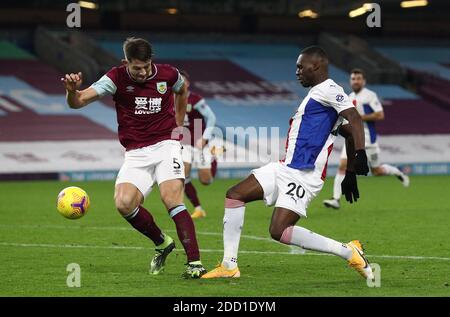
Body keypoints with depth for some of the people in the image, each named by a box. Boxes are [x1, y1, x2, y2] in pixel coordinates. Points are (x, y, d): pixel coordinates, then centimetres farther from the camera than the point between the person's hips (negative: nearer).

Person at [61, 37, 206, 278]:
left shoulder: (168, 74, -1)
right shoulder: (116, 78, -6)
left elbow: (182, 91, 26)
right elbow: (78, 102, -15)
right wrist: (72, 91, -38)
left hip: (166, 145, -1)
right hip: (135, 153, 1)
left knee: (171, 198, -23)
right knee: (124, 203, -21)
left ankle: (194, 262, -24)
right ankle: (162, 243, 6)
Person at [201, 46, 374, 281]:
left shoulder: (328, 90, -9)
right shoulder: (316, 94, 21)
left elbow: (354, 119, -23)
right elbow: (349, 133, 25)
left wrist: (360, 153, -37)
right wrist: (350, 174, 26)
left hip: (304, 175, -11)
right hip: (285, 168, 11)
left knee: (279, 231, -19)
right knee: (234, 195, 6)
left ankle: (349, 253, -10)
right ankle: (229, 266, 6)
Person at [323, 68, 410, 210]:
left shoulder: (370, 95, -9)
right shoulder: (350, 97, 13)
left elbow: (380, 115, -17)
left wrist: (360, 117, -20)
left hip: (367, 138, -6)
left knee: (377, 171, 6)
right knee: (342, 166, -11)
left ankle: (398, 173, 36)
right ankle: (336, 199, -14)